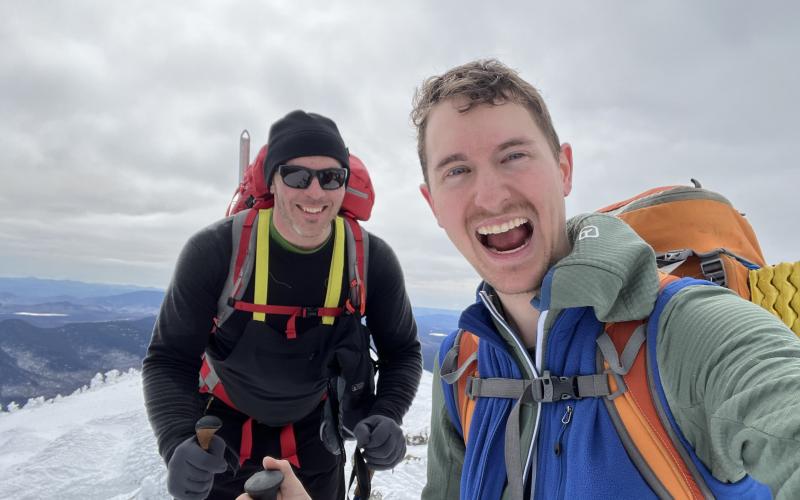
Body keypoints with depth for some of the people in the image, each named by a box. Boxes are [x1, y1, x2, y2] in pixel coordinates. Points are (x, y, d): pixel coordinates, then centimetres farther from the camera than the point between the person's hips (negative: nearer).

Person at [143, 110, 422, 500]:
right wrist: (179, 443, -37)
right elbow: (169, 359, -19)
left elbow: (402, 351, -9)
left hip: (314, 438, 2)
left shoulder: (372, 260, -20)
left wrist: (387, 416, -28)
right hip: (223, 432, -1)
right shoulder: (214, 251, -25)